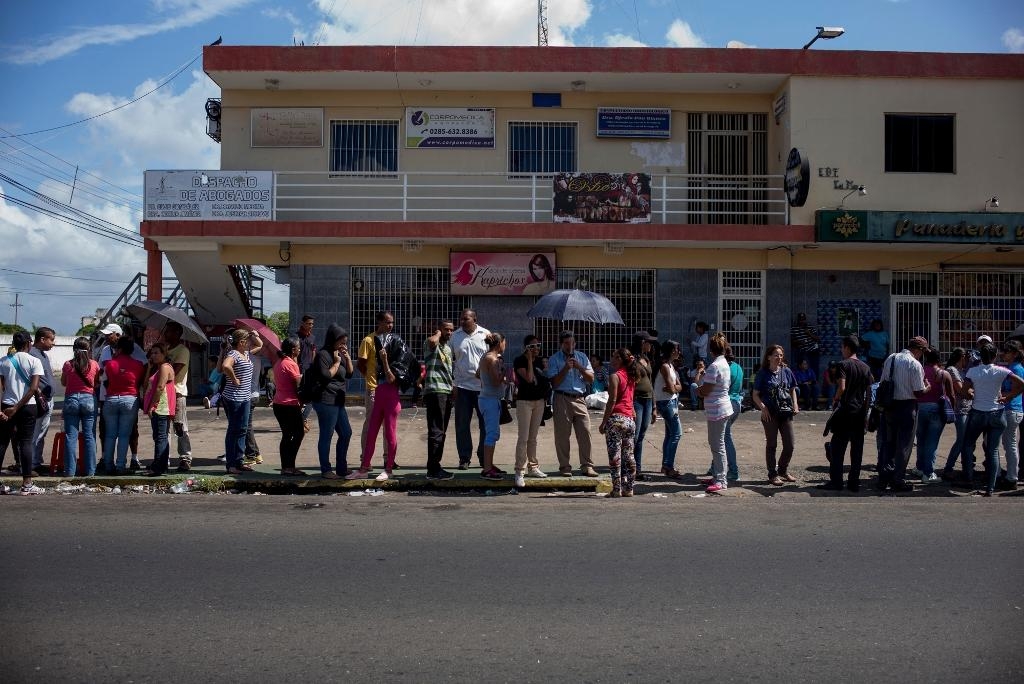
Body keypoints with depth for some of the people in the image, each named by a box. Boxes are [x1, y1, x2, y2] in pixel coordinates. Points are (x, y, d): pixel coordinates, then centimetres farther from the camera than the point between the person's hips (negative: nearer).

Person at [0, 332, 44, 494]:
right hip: (28, 407, -2)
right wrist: (17, 408, -9)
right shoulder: (34, 361, -4)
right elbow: (34, 387, -12)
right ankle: (27, 484, -1)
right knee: (26, 442, 0)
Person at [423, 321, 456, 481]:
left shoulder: (448, 348, 22)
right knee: (436, 432, -12)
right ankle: (433, 469, -11)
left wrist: (453, 387, 24)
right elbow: (432, 341, -31)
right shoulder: (431, 344, -5)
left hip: (447, 391, 9)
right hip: (435, 391, -9)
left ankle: (435, 466, 19)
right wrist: (438, 333, -11)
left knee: (441, 432, 12)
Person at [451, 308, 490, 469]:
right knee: (462, 425, 3)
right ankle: (464, 458, 13)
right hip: (462, 385, 1)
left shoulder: (485, 334, 3)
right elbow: (450, 359, 8)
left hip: (483, 386, -1)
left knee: (486, 423, 4)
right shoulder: (455, 336, 6)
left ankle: (484, 458, 16)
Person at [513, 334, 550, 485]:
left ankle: (533, 467, 21)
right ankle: (520, 471, -7)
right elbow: (529, 378, -23)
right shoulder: (519, 361, -10)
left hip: (539, 401, 6)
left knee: (533, 437, 13)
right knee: (523, 437, -9)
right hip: (524, 401, -6)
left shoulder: (541, 360, 8)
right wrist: (529, 359, -18)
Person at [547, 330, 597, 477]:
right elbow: (555, 383, -4)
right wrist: (566, 368, -13)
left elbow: (591, 379, 8)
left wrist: (580, 368, -8)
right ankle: (565, 466, 8)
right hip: (562, 400, -2)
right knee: (562, 435, -1)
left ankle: (587, 466, 4)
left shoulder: (582, 357, 12)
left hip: (579, 399, 3)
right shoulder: (554, 359, 3)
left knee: (585, 432, -2)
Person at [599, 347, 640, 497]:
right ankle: (628, 489, 13)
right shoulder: (631, 377, 14)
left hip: (616, 418, -8)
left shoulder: (614, 376, -8)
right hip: (630, 420, 8)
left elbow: (612, 401, -12)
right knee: (628, 456, 10)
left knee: (615, 456, -5)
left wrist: (603, 422, -9)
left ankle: (616, 490, -6)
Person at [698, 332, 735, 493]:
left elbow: (705, 391, -18)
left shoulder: (714, 366, -20)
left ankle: (721, 481, -3)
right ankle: (718, 476, 26)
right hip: (723, 407, 10)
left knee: (717, 445, -6)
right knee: (715, 443, 18)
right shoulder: (724, 363, 11)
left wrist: (698, 389, 2)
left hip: (716, 410, -10)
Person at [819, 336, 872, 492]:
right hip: (860, 412, 6)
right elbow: (869, 392, 11)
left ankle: (836, 481, 0)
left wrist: (835, 400, -1)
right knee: (857, 449, 8)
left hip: (845, 410, -5)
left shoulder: (843, 364, -8)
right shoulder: (865, 367, 10)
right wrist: (865, 412, 16)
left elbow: (842, 388, -19)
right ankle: (854, 482, 10)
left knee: (837, 447, 0)